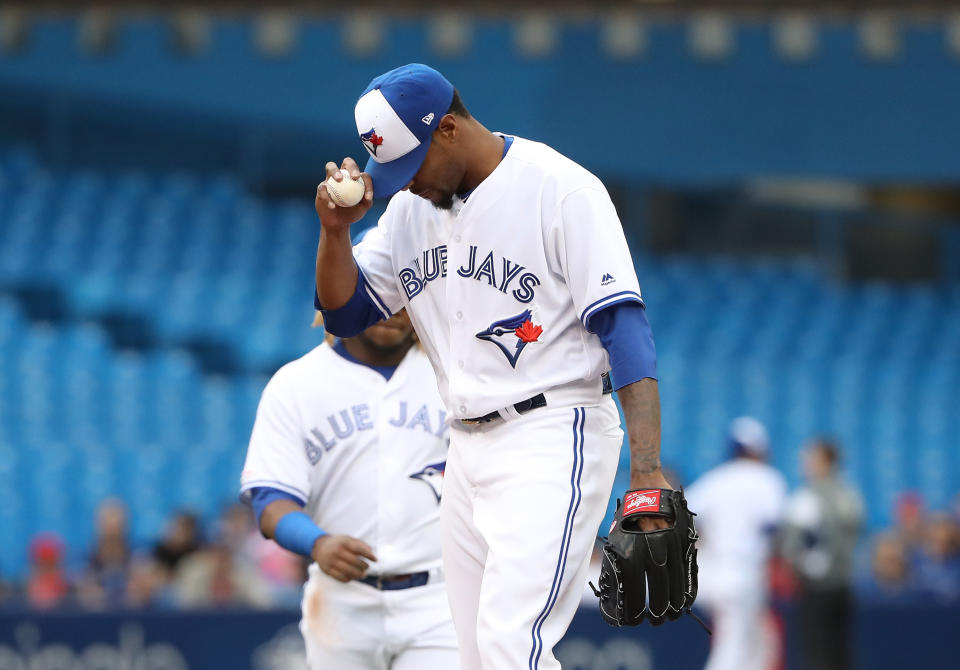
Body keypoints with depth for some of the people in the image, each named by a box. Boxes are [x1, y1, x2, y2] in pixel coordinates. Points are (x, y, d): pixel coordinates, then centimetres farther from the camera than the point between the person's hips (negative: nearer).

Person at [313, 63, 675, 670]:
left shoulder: (561, 189, -11)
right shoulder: (412, 208, 11)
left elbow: (625, 328, -16)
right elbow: (344, 313, 15)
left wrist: (648, 473, -24)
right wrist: (336, 230, -5)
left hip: (554, 442, -8)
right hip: (468, 453, 8)